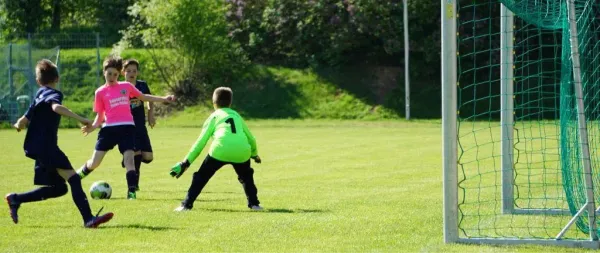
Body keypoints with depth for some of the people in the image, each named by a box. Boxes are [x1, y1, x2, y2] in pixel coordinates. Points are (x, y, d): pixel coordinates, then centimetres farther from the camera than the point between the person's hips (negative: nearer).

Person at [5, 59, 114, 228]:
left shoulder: (39, 95, 20)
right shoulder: (53, 93, -5)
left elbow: (23, 122, 20)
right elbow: (56, 107, -29)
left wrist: (20, 124, 44)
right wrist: (80, 119, -33)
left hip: (37, 146, 9)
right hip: (46, 145, -9)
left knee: (59, 188, 14)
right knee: (73, 178, -18)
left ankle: (16, 199, 16)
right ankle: (88, 219, -30)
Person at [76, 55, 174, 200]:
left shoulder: (126, 86, 11)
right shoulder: (100, 92, 6)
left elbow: (143, 97, 24)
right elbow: (100, 116, 9)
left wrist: (163, 99, 18)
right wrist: (93, 127, -11)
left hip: (127, 127, 0)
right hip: (109, 128, 0)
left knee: (129, 158, -17)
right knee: (94, 162, 1)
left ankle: (132, 192, -16)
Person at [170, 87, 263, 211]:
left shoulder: (214, 116, 20)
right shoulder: (237, 116, 29)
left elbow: (201, 142, 13)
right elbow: (251, 138, 35)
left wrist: (186, 162, 16)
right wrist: (254, 154, 55)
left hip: (220, 150, -3)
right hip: (242, 151, 3)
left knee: (201, 176, 11)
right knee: (246, 176, 31)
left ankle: (187, 204, 5)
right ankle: (254, 203, 23)